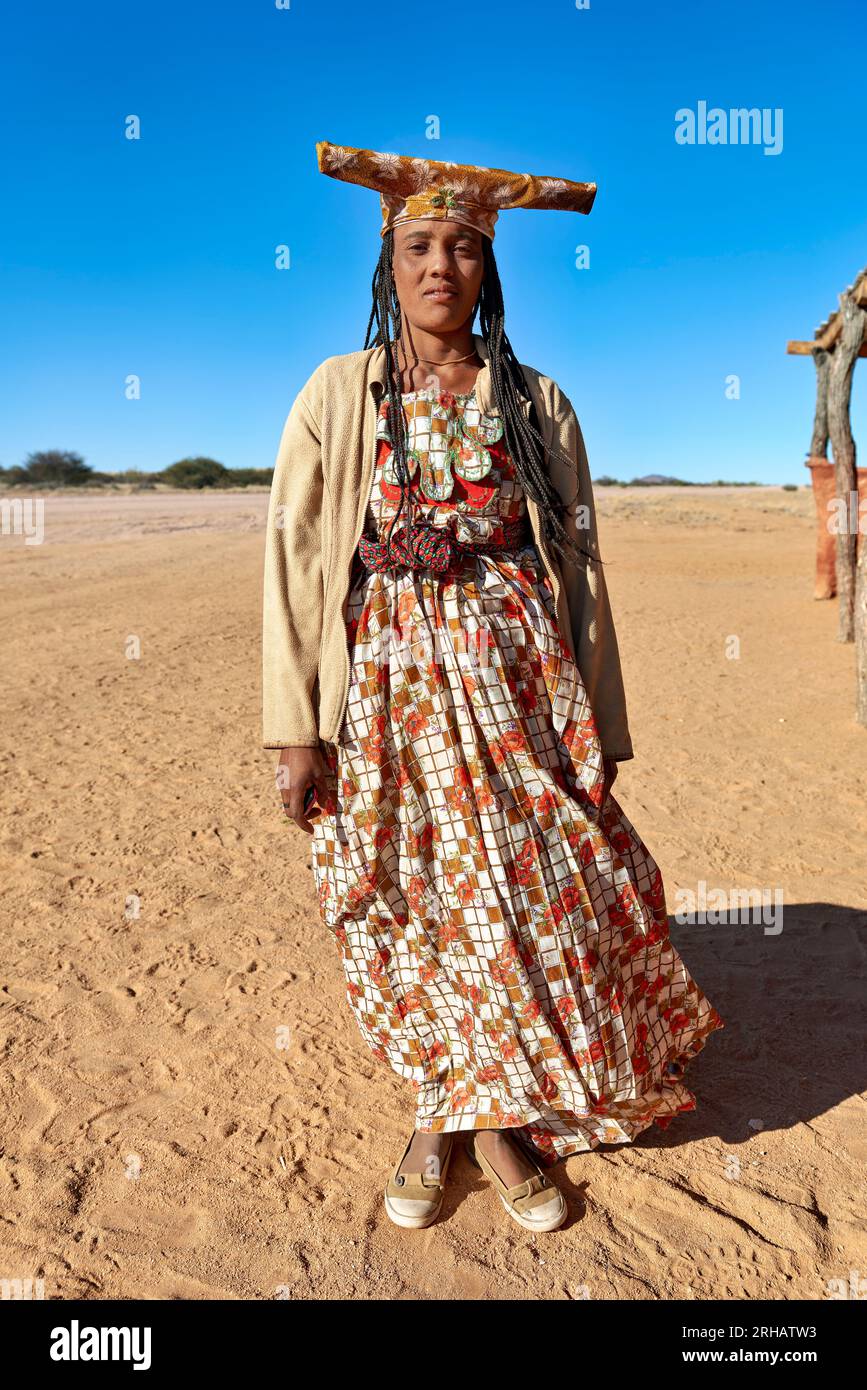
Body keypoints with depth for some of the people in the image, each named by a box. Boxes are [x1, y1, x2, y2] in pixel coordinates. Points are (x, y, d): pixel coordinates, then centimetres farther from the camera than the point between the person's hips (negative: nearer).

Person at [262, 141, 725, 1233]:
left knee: (535, 895, 1)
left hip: (518, 674, 1)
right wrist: (294, 727, -7)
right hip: (390, 682, -1)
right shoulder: (338, 395, 4)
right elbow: (293, 559, 0)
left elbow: (579, 564, 7)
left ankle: (483, 1116, 22)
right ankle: (445, 1107, 27)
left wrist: (597, 726, 3)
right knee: (409, 904, 6)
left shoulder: (536, 403, 8)